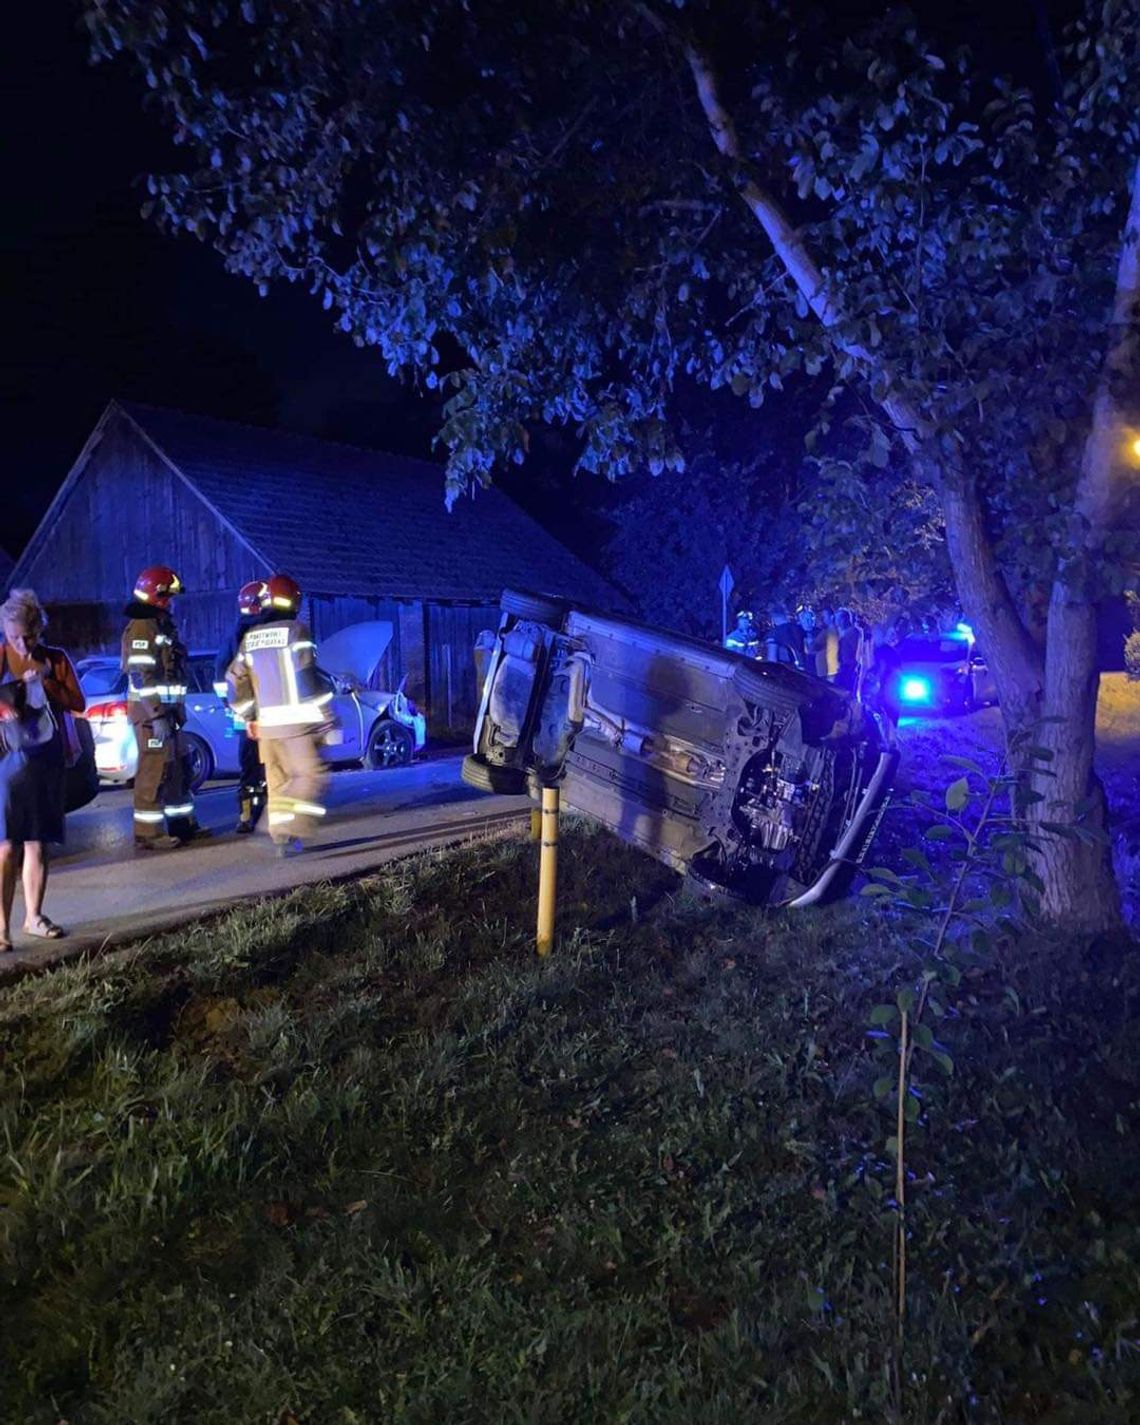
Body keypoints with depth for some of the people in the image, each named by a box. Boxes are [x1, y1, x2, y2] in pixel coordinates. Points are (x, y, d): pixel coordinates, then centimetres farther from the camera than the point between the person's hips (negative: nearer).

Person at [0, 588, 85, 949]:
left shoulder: (56, 659, 7)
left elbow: (78, 703, 3)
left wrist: (46, 679, -8)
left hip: (48, 761, 3)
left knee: (37, 844, 10)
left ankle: (33, 917, 21)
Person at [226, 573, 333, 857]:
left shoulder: (249, 638, 12)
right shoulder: (296, 631, -7)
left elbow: (235, 680, 15)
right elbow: (308, 679, -13)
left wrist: (247, 717, 23)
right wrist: (324, 717, -8)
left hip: (267, 723, 6)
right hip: (297, 720, -6)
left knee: (277, 781, 13)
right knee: (309, 776, -2)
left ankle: (282, 837, 15)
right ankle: (292, 833, -13)